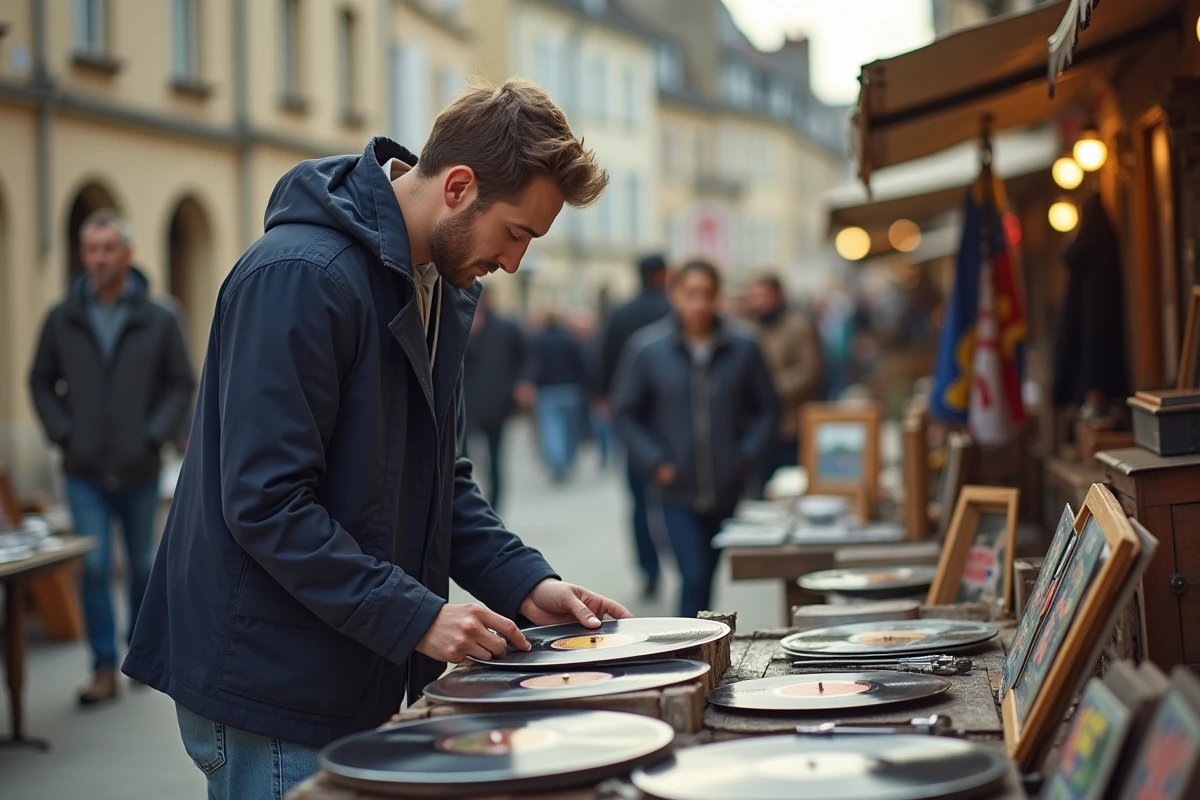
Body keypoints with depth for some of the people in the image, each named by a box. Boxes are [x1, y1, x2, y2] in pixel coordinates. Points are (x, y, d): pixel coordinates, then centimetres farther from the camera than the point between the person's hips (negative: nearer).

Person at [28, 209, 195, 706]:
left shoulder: (159, 320, -3)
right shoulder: (62, 319, 0)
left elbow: (181, 384, 0)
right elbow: (41, 382, 8)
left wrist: (155, 435, -10)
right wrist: (62, 434, -4)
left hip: (139, 470, 0)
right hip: (84, 472, 0)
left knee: (142, 564, 14)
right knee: (94, 567, -4)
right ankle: (104, 668, 3)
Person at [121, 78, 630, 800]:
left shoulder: (441, 286, 9)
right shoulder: (301, 275, -21)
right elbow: (265, 502, -25)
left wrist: (525, 582, 1)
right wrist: (416, 616, -24)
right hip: (270, 682, -9)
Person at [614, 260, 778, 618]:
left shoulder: (742, 349, 0)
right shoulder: (647, 348, -4)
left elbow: (767, 407, 9)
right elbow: (626, 413, 2)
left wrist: (748, 454, -4)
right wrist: (654, 462, -8)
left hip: (727, 490, 2)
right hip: (676, 491, -2)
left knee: (706, 575, 12)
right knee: (694, 576, -11)